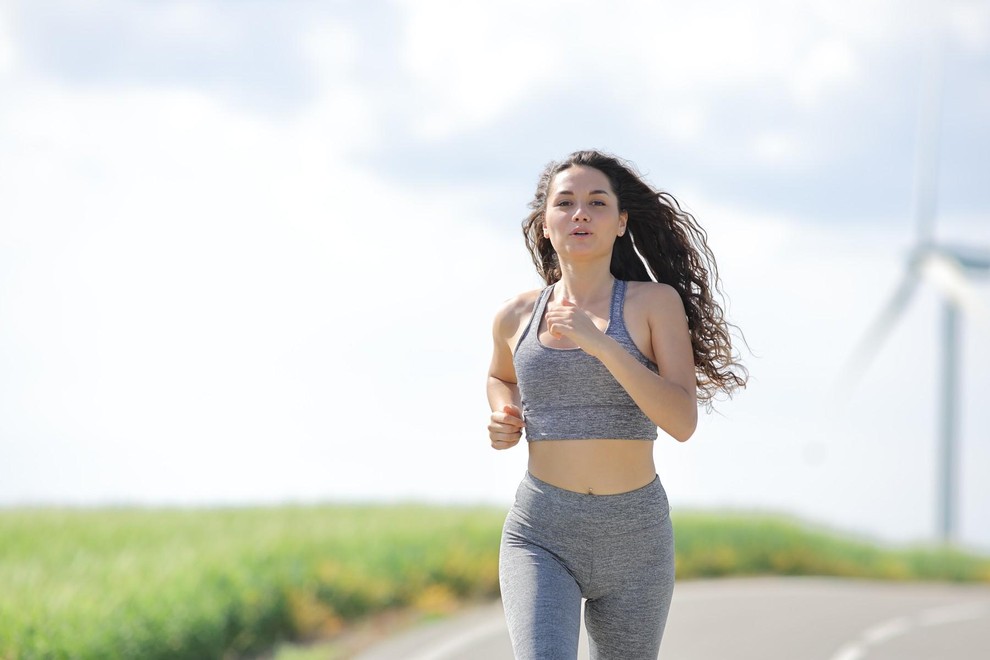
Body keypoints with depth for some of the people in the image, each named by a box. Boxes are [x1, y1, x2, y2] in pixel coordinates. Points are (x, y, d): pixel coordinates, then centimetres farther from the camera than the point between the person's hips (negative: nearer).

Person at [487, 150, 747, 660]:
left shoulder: (657, 301, -3)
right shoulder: (517, 316, 5)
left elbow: (682, 422, -14)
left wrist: (601, 345, -23)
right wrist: (504, 418, 5)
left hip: (634, 539, 0)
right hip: (542, 538, 0)